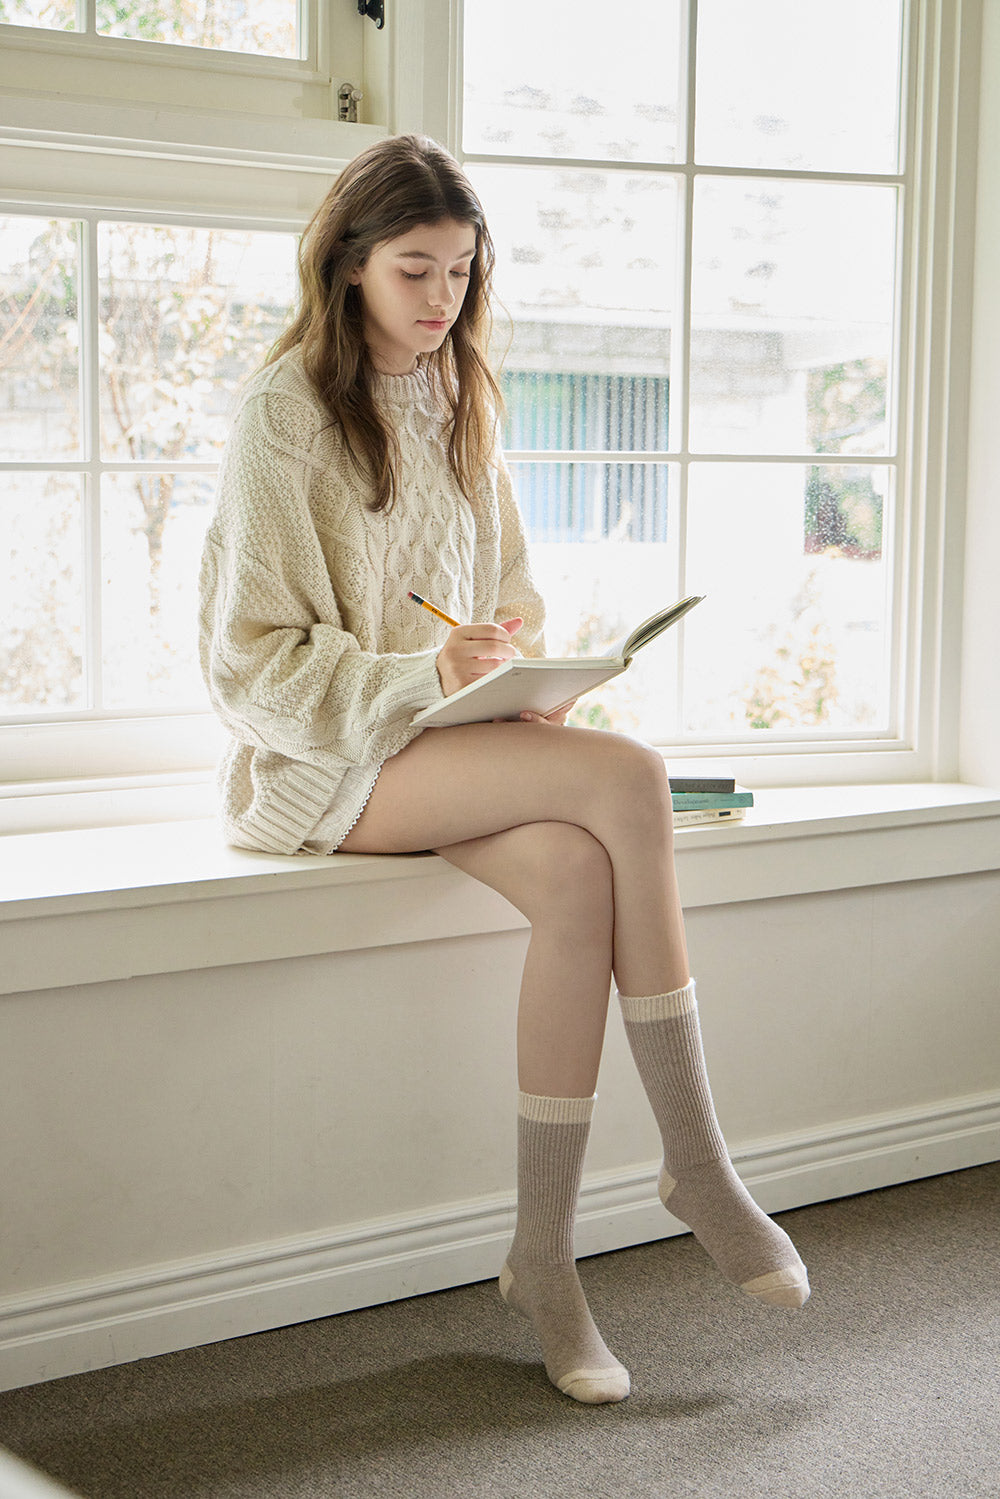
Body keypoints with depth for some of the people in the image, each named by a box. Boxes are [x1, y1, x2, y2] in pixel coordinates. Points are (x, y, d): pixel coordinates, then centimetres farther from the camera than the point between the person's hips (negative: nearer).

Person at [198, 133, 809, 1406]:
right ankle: (695, 1167, -17)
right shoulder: (284, 409, -8)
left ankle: (543, 1259, -18)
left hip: (448, 742, 6)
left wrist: (518, 653, -5)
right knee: (627, 776, -27)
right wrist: (426, 677, -25)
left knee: (576, 877, -28)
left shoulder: (456, 404, 14)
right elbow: (254, 664, -11)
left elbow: (508, 589, 19)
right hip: (318, 764, -6)